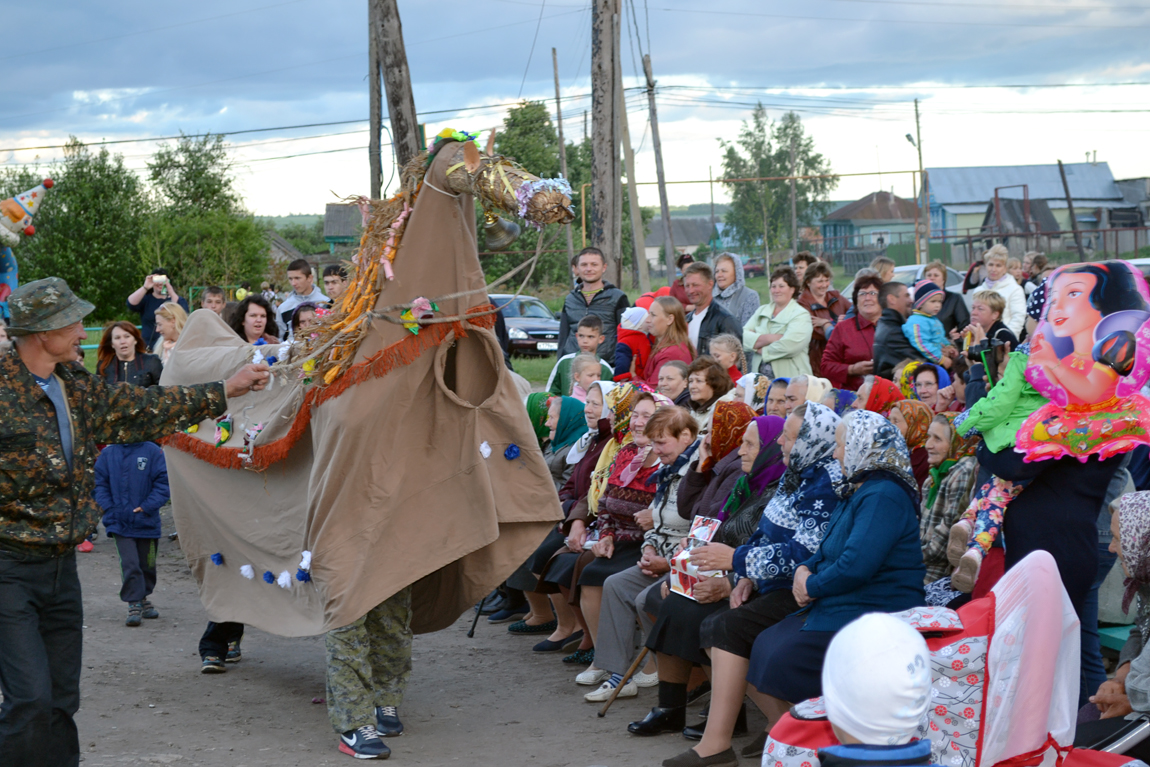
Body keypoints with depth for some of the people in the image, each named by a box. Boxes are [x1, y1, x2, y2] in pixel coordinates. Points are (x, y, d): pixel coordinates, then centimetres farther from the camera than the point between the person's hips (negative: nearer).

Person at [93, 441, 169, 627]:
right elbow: (99, 483, 6)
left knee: (147, 564, 14)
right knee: (129, 564, -9)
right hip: (120, 521, 0)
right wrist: (109, 508, -6)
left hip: (146, 521, 0)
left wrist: (147, 507, -14)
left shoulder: (152, 451, -6)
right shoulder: (108, 453, 1)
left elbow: (163, 482, -6)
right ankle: (134, 605, -1)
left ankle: (142, 599, 35)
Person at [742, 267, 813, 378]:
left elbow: (789, 346, -17)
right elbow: (744, 335, 1)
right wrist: (768, 338, -14)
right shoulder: (761, 311, 16)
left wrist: (761, 350, -4)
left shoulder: (801, 315, -1)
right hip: (760, 376, 4)